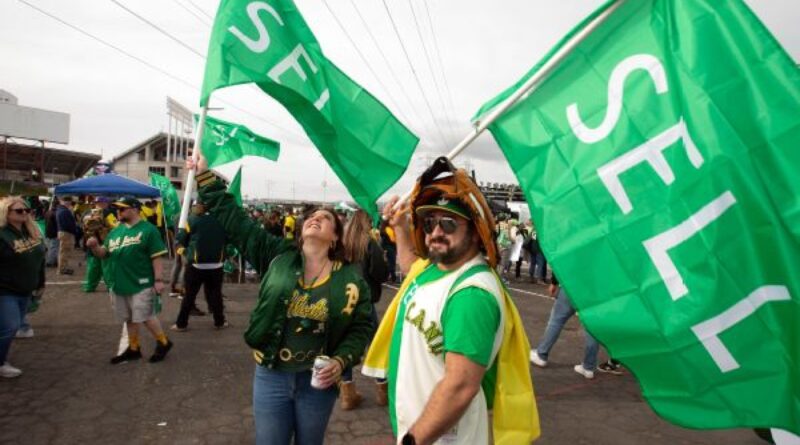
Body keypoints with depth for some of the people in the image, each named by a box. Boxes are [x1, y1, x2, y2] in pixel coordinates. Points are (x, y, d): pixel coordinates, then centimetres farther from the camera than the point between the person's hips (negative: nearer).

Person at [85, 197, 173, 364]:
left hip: (141, 284, -7)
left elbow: (156, 257, -12)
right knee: (129, 319, 15)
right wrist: (95, 246, -9)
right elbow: (104, 253, 13)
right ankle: (133, 349, 29)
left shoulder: (148, 229, -9)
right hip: (119, 284, 7)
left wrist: (158, 280, -16)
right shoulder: (115, 231, 11)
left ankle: (163, 343, 17)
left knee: (145, 317, -3)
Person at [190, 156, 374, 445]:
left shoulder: (351, 278, -5)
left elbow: (362, 327, 0)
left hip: (318, 380, 0)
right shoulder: (277, 255, -3)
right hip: (271, 376, 1)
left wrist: (341, 361, -14)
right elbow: (233, 219, -1)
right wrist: (205, 176, 1)